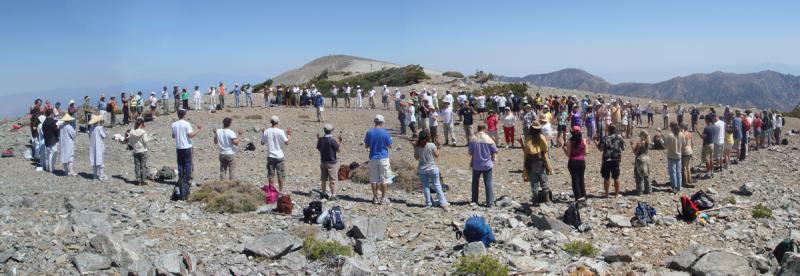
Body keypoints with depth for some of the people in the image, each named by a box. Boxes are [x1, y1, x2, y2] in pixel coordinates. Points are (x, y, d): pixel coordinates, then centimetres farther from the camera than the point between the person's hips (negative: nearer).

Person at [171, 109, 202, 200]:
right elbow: (190, 135, -20)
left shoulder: (174, 125, 5)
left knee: (180, 165, 11)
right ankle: (187, 180, 2)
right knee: (187, 165, 2)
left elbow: (173, 136, 14)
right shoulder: (187, 124, -12)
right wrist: (198, 130, -10)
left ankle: (181, 179, 13)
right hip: (186, 147, -5)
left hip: (178, 148, 5)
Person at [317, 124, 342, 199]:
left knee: (323, 179, 16)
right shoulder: (332, 140, -19)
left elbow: (318, 148, 14)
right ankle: (333, 195, -3)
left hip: (323, 161, 6)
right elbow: (339, 150, -12)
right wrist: (339, 142, -1)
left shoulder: (321, 139, -1)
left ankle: (324, 192, 26)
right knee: (332, 179, -2)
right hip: (331, 162, -6)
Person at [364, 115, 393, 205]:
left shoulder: (369, 132, -1)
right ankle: (383, 198, 7)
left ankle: (375, 198, 13)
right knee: (384, 179, 5)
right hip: (383, 158, -3)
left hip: (373, 158, 3)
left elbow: (366, 146, 5)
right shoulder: (385, 133, -10)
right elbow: (390, 146, -3)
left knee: (374, 179, 9)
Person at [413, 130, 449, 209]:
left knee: (425, 186, 12)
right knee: (437, 185, 8)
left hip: (422, 169, 2)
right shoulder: (432, 145, -15)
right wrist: (438, 148, 9)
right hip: (432, 169, -2)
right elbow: (437, 155, -5)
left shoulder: (417, 146, -8)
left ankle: (428, 203, 19)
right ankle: (443, 202, 11)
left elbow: (416, 158, 4)